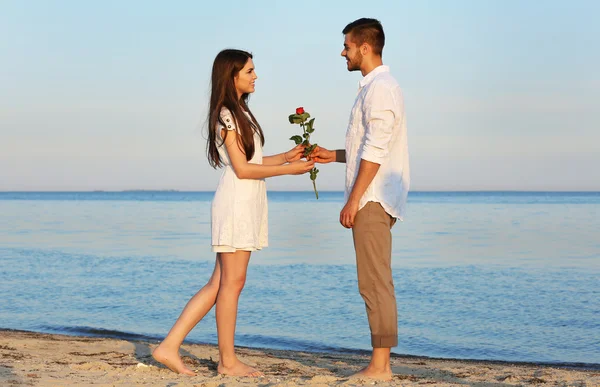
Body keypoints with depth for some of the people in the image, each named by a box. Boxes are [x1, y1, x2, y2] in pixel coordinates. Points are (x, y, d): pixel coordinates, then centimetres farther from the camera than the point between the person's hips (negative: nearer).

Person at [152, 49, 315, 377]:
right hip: (236, 202, -9)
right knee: (232, 281, -3)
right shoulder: (226, 115, -10)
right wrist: (288, 169, -11)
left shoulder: (240, 112, 19)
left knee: (220, 283, 7)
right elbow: (241, 169, -14)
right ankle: (228, 361, 4)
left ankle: (169, 347, 7)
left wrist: (285, 157, 11)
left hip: (247, 204, 9)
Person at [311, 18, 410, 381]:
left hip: (373, 200, -10)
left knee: (376, 284, -8)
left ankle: (380, 367, -6)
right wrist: (335, 155, 19)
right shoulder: (376, 86, 19)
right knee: (376, 284, 10)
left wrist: (354, 200, -19)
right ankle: (380, 364, 13)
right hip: (374, 200, 10)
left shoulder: (379, 88, -13)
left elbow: (376, 151, -19)